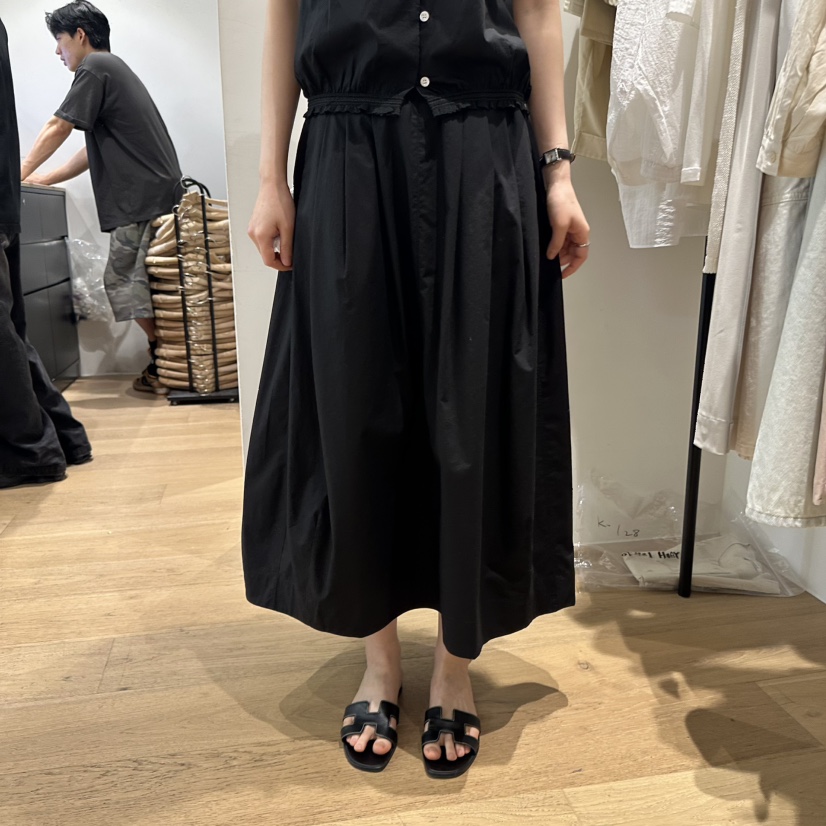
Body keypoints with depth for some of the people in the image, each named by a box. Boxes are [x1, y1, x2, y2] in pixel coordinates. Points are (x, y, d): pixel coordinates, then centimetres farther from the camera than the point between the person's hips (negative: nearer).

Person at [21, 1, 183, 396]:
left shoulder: (95, 67, -3)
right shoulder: (115, 69, 27)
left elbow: (58, 128, -4)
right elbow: (95, 150, 24)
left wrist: (19, 174, 4)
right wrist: (44, 180, 21)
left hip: (142, 200, -9)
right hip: (156, 195, 9)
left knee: (127, 284, -5)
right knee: (135, 283, 10)